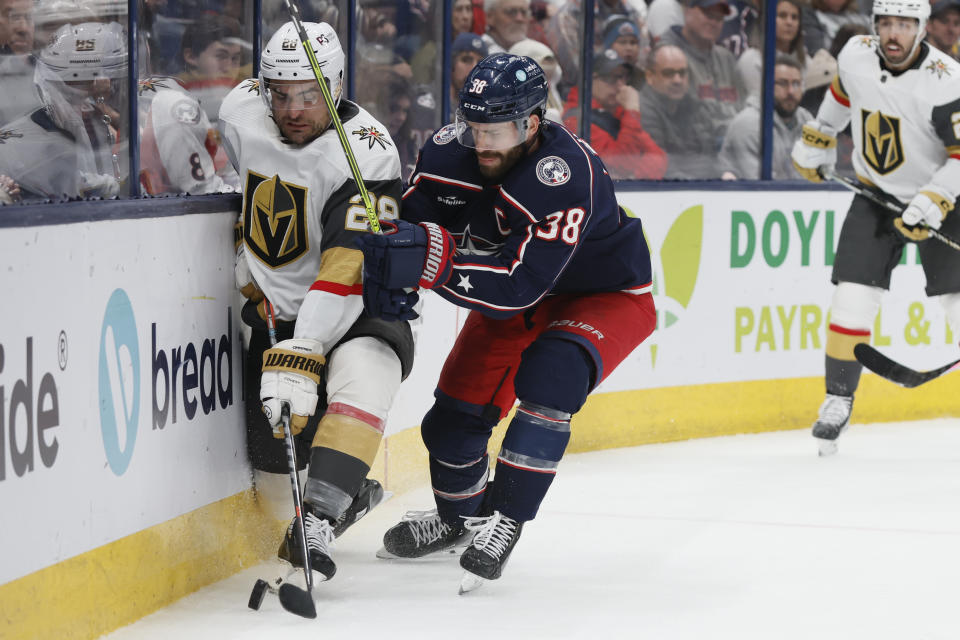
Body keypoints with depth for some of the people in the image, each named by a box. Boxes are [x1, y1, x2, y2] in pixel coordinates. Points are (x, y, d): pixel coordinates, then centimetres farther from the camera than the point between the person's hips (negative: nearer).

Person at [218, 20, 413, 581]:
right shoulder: (241, 111, -8)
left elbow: (348, 270, -34)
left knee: (358, 374, -39)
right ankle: (352, 493, 33)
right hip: (275, 312, 5)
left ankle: (318, 522, -43)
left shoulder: (366, 152, -26)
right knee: (277, 483, 0)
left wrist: (302, 356, -41)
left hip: (359, 310, -5)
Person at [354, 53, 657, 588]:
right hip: (517, 300, 6)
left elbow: (518, 285, -43)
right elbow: (416, 217, -9)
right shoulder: (455, 149, -20)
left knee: (550, 376, -33)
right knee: (457, 407, 4)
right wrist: (388, 265, -31)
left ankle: (505, 520, -19)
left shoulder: (566, 176, -39)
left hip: (606, 296, -6)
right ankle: (461, 514, 35)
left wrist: (427, 261, -50)